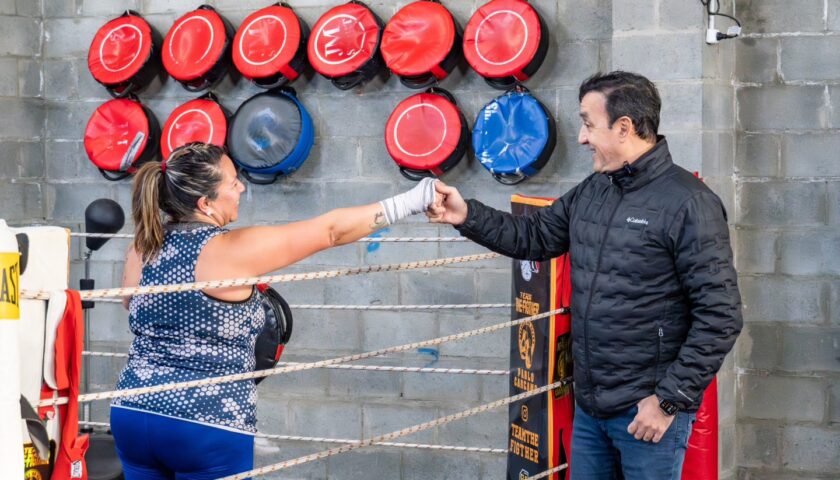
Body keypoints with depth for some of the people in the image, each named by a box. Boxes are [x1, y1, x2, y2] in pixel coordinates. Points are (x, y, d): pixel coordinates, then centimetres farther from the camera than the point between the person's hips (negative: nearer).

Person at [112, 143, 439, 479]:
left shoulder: (142, 249, 2)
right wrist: (413, 201, -4)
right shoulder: (232, 250, -14)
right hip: (207, 426, -6)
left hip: (134, 415, 6)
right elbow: (331, 230, -11)